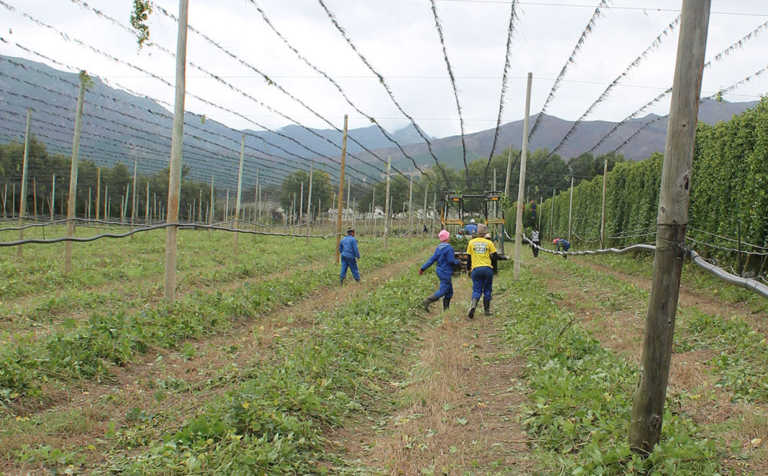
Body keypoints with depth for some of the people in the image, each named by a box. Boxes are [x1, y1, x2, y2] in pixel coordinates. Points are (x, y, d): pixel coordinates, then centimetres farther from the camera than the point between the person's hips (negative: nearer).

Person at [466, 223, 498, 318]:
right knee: (487, 290, 13)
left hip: (476, 269, 1)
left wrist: (469, 269, 18)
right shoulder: (489, 243, 1)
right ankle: (487, 310, 19)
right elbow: (495, 256, 2)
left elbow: (469, 257, 9)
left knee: (476, 290, 3)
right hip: (487, 269, 0)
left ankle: (472, 306, -22)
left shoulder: (471, 242, 4)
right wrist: (494, 267, 16)